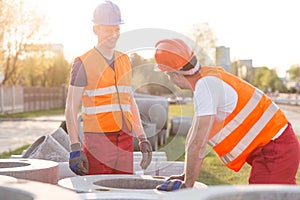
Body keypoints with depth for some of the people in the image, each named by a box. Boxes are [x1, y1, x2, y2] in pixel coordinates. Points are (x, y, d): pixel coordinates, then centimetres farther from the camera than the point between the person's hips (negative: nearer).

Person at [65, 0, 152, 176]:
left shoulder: (124, 60, 13)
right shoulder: (83, 64, -4)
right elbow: (71, 109, -6)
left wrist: (143, 139, 14)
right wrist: (75, 148, -14)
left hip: (125, 141, 5)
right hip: (97, 140, -5)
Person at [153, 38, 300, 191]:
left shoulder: (205, 85, -22)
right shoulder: (208, 78, 8)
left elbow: (198, 144, -21)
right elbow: (193, 135, 13)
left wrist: (187, 184, -9)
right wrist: (186, 176, 17)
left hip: (274, 151, -10)